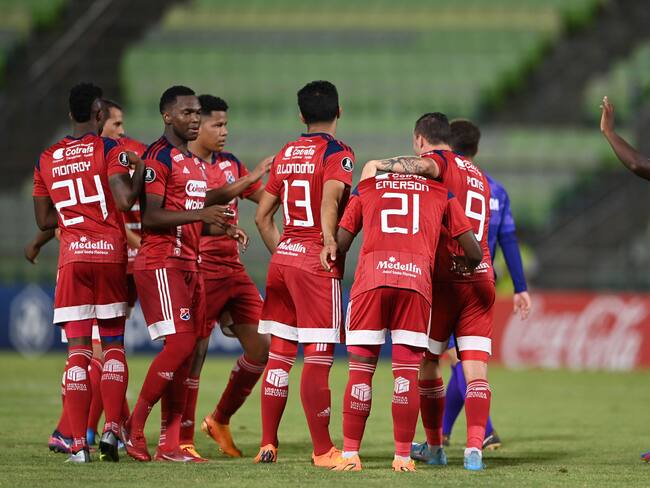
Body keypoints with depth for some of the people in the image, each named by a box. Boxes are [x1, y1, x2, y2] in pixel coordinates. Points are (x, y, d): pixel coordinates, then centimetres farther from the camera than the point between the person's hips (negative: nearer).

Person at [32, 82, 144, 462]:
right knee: (114, 344, 9)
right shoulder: (109, 151, -4)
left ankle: (78, 444, -6)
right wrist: (140, 168, 0)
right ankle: (112, 429, -4)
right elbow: (125, 200, -16)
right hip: (110, 253, -2)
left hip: (72, 256, 2)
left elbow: (44, 220, 12)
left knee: (78, 351, 1)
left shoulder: (47, 160, 9)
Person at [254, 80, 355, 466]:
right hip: (316, 261, -6)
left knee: (279, 353, 11)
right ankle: (323, 450, 1)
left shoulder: (286, 155, 13)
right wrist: (330, 243, -24)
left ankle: (268, 444, 14)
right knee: (318, 357, -3)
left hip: (283, 257, 6)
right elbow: (330, 199, -24)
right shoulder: (337, 153, -6)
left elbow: (263, 215, 16)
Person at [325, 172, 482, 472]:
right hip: (417, 279, 0)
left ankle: (350, 455, 5)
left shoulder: (366, 189, 23)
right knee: (407, 373, 5)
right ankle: (403, 457, 5)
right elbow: (474, 253, 20)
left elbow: (339, 244, 14)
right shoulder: (441, 193, 23)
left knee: (360, 371, 5)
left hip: (371, 278, 0)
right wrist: (464, 270, 40)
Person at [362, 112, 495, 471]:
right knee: (476, 370, -2)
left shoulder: (440, 160, -1)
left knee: (427, 362, 11)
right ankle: (474, 448, -15)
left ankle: (434, 447, 17)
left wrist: (380, 165, -23)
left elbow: (424, 165, -27)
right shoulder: (477, 174, 23)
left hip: (444, 279, -5)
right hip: (481, 279, 5)